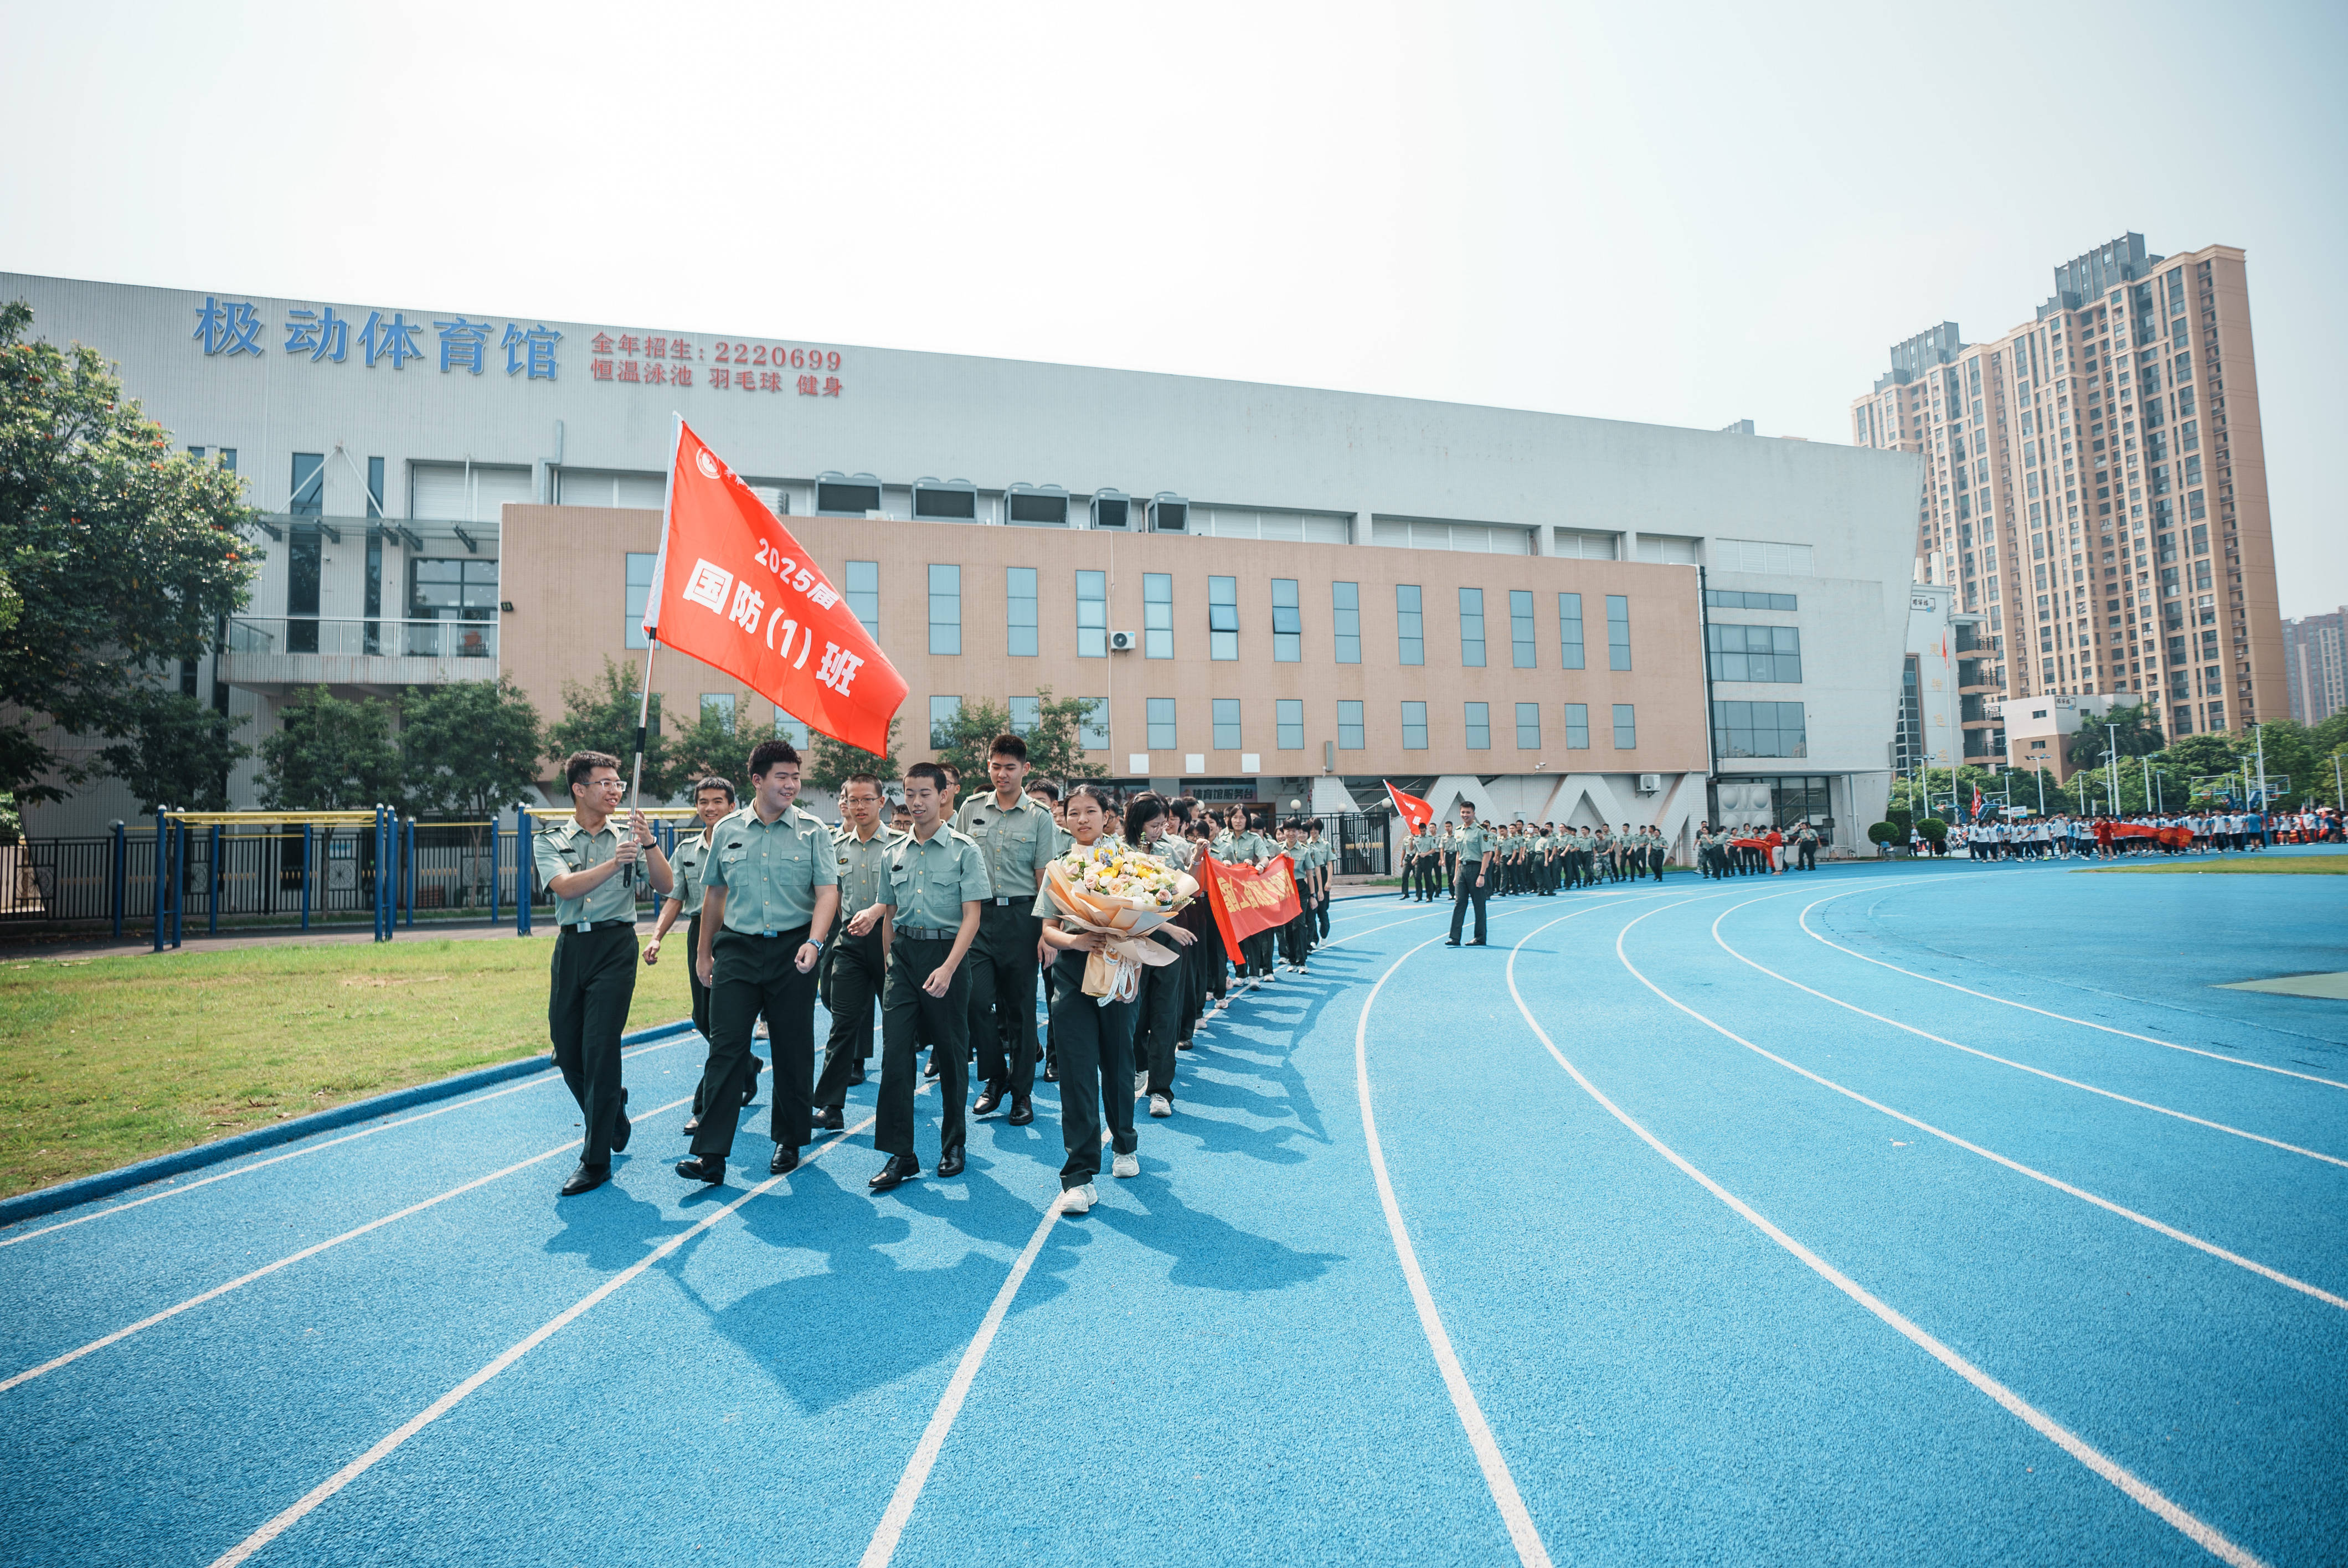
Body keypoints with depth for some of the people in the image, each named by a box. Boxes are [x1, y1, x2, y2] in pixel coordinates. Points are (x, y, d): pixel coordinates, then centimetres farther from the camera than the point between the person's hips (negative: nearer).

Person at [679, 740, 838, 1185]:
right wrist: (703, 951, 19)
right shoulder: (727, 830, 7)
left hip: (793, 951, -1)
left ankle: (789, 1141, 23)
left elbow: (827, 891, -8)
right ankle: (710, 1154, 0)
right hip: (737, 948, 1)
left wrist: (814, 941, -23)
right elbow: (715, 893, 17)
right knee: (727, 1048, -3)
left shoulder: (812, 830, -1)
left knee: (793, 1049, 7)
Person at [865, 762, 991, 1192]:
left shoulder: (964, 849, -4)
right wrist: (890, 961, 13)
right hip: (903, 954, 4)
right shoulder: (895, 851, 10)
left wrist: (948, 968, -19)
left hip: (947, 952, -3)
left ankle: (953, 1144, 24)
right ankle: (900, 1155, 2)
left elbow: (972, 916, -9)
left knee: (951, 1052, 7)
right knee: (895, 1051, -4)